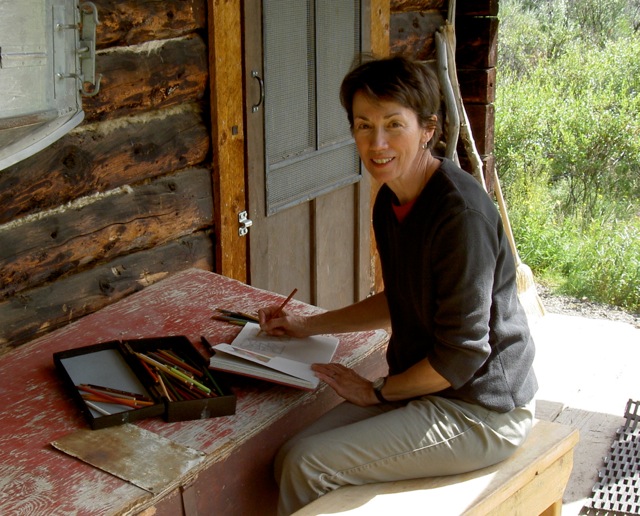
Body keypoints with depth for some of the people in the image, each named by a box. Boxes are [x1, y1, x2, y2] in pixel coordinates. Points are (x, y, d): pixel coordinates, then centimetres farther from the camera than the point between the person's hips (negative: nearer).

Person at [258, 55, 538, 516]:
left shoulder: (460, 213, -25)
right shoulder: (391, 202, 5)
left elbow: (463, 353, -22)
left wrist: (378, 391, -8)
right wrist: (307, 326, 19)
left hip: (480, 411, -8)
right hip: (425, 388, 8)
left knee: (308, 467, -15)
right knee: (292, 457, -5)